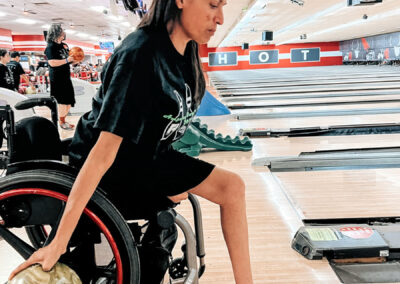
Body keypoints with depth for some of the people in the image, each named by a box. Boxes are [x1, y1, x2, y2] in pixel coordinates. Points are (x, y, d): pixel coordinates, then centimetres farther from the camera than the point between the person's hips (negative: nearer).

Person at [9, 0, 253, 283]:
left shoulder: (187, 49, -5)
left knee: (231, 186, 9)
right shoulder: (141, 54, -32)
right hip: (114, 169, -8)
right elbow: (105, 151, -36)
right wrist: (58, 243, -34)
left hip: (151, 155, 9)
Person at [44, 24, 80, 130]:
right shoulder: (50, 47, -11)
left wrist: (75, 60, 5)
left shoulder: (64, 45, 15)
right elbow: (52, 62, -21)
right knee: (62, 101, -3)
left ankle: (63, 120, 26)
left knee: (69, 101, 12)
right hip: (57, 79, -8)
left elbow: (70, 60, 25)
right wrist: (66, 60, -21)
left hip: (66, 77, 9)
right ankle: (61, 123, 9)